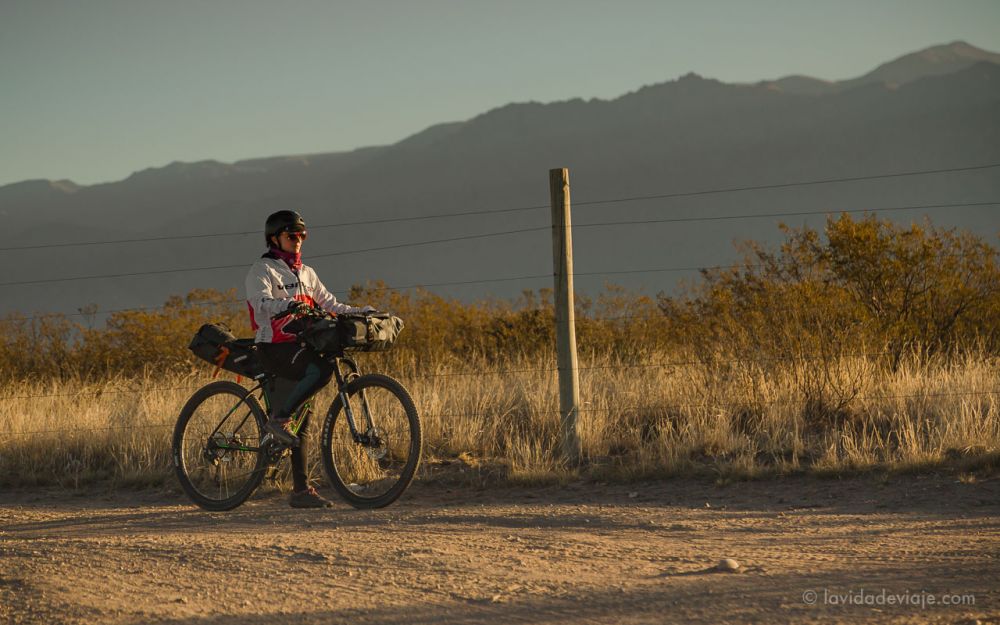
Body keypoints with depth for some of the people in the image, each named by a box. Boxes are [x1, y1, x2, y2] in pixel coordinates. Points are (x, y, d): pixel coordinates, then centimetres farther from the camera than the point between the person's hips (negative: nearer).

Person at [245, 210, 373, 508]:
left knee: (301, 419, 3)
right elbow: (262, 302, -21)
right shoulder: (262, 270, -2)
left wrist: (361, 312, 2)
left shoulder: (306, 273, 21)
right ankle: (278, 418, -24)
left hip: (299, 346, 7)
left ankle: (301, 490, 2)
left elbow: (330, 304, 18)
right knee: (322, 369, -34)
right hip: (274, 348, -7)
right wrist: (288, 305, -41)